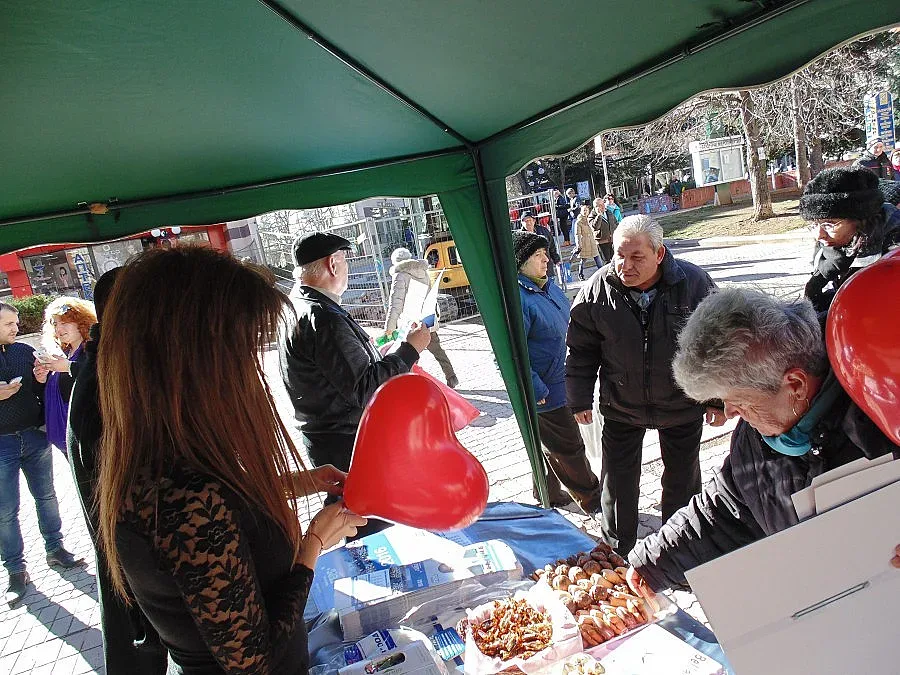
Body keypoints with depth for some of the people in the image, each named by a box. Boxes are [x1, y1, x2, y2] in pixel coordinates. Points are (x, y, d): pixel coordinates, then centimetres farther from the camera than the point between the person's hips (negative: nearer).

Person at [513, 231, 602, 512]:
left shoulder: (549, 286, 5)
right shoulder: (516, 299, -25)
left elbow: (568, 326, 19)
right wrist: (537, 390, -23)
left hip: (563, 382, 9)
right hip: (547, 391, -9)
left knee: (552, 445, 23)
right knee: (569, 447, 6)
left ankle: (547, 492, 41)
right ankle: (593, 500, 24)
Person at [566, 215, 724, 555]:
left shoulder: (694, 282, -16)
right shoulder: (596, 291, -14)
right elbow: (581, 351, -3)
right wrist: (580, 400, 0)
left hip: (682, 405, 0)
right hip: (619, 407, 0)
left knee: (682, 479, 18)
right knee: (618, 480, 11)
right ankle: (617, 551, 34)